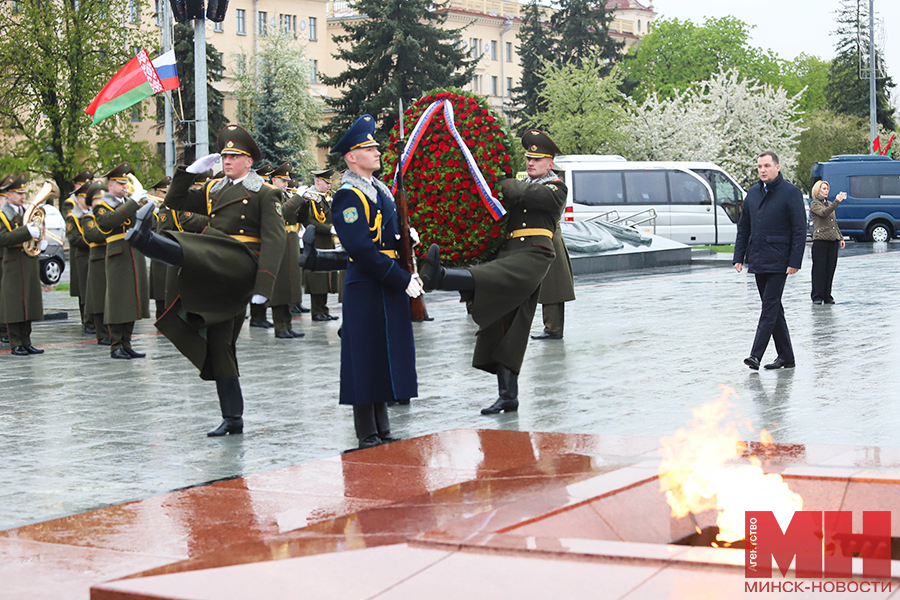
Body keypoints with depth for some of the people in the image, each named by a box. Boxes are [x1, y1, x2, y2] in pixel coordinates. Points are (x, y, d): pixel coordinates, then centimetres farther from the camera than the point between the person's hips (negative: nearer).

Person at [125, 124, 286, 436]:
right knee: (219, 346, 4)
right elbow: (175, 201, 25)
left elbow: (274, 240, -8)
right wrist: (191, 170, 11)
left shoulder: (263, 193, 1)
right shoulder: (214, 190, 22)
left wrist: (263, 287, -17)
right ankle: (233, 419, 8)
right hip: (215, 279, 7)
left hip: (242, 264, -7)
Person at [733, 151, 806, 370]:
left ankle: (756, 354, -12)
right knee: (773, 308, 10)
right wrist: (738, 257, 9)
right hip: (757, 261, 7)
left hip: (778, 262, -7)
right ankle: (785, 356, 17)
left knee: (770, 308, -9)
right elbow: (743, 227, 17)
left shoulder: (791, 193, -6)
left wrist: (795, 262, -14)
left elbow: (800, 229, -8)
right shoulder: (753, 193, 12)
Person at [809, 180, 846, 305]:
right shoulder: (814, 204, -1)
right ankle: (817, 297, -1)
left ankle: (827, 296, 11)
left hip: (833, 240, 7)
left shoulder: (830, 204, 21)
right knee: (819, 269, -5)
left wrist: (841, 238, 20)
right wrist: (837, 202, -28)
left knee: (830, 269, 5)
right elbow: (823, 213, -22)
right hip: (820, 239, -7)